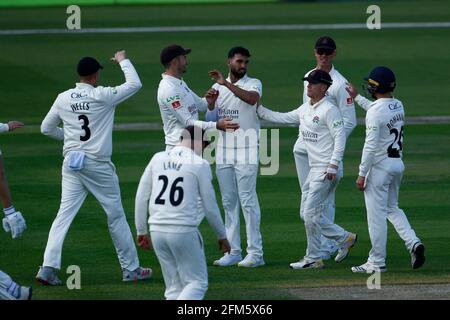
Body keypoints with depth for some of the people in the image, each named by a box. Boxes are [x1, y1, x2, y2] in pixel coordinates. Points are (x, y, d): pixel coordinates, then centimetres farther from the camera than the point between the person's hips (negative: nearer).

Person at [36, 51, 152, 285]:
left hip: (71, 163, 4)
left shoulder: (63, 99, 3)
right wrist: (123, 61, 10)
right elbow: (135, 84, -4)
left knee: (64, 215, 3)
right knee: (115, 215, 8)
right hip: (98, 165, -4)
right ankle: (131, 269, 15)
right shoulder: (102, 96, -10)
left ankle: (48, 268, -8)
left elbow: (46, 128, 11)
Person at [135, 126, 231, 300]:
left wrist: (141, 231, 18)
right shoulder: (200, 164, -3)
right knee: (197, 283, 4)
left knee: (174, 287, 13)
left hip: (157, 231, 5)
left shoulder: (157, 159, 9)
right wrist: (222, 236, 13)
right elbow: (210, 206, 0)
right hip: (184, 231, -5)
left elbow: (141, 197, 9)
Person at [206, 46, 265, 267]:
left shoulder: (253, 84, -1)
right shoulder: (217, 87, 14)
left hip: (246, 151, -5)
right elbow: (210, 119, 16)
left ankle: (255, 253, -7)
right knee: (228, 203, 7)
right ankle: (234, 251, 12)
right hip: (223, 151, 5)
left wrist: (227, 84, -31)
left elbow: (252, 98, -25)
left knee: (248, 201, -8)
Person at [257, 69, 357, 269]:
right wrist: (258, 109, 13)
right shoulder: (305, 109, 15)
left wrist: (333, 166, -24)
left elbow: (340, 137, -17)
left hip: (327, 172, -10)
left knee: (311, 214, -9)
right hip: (314, 170, 10)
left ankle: (313, 258, 0)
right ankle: (345, 238, 19)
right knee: (308, 213, 11)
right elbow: (282, 118, 21)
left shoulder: (329, 110, -12)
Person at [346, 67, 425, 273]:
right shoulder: (398, 106, 7)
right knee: (392, 208, 22)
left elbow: (371, 146, -21)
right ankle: (413, 243, 3)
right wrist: (357, 97, 35)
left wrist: (362, 174, -16)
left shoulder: (374, 112, -19)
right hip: (398, 163, 8)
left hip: (380, 166, -8)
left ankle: (377, 262, 4)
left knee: (376, 214, -1)